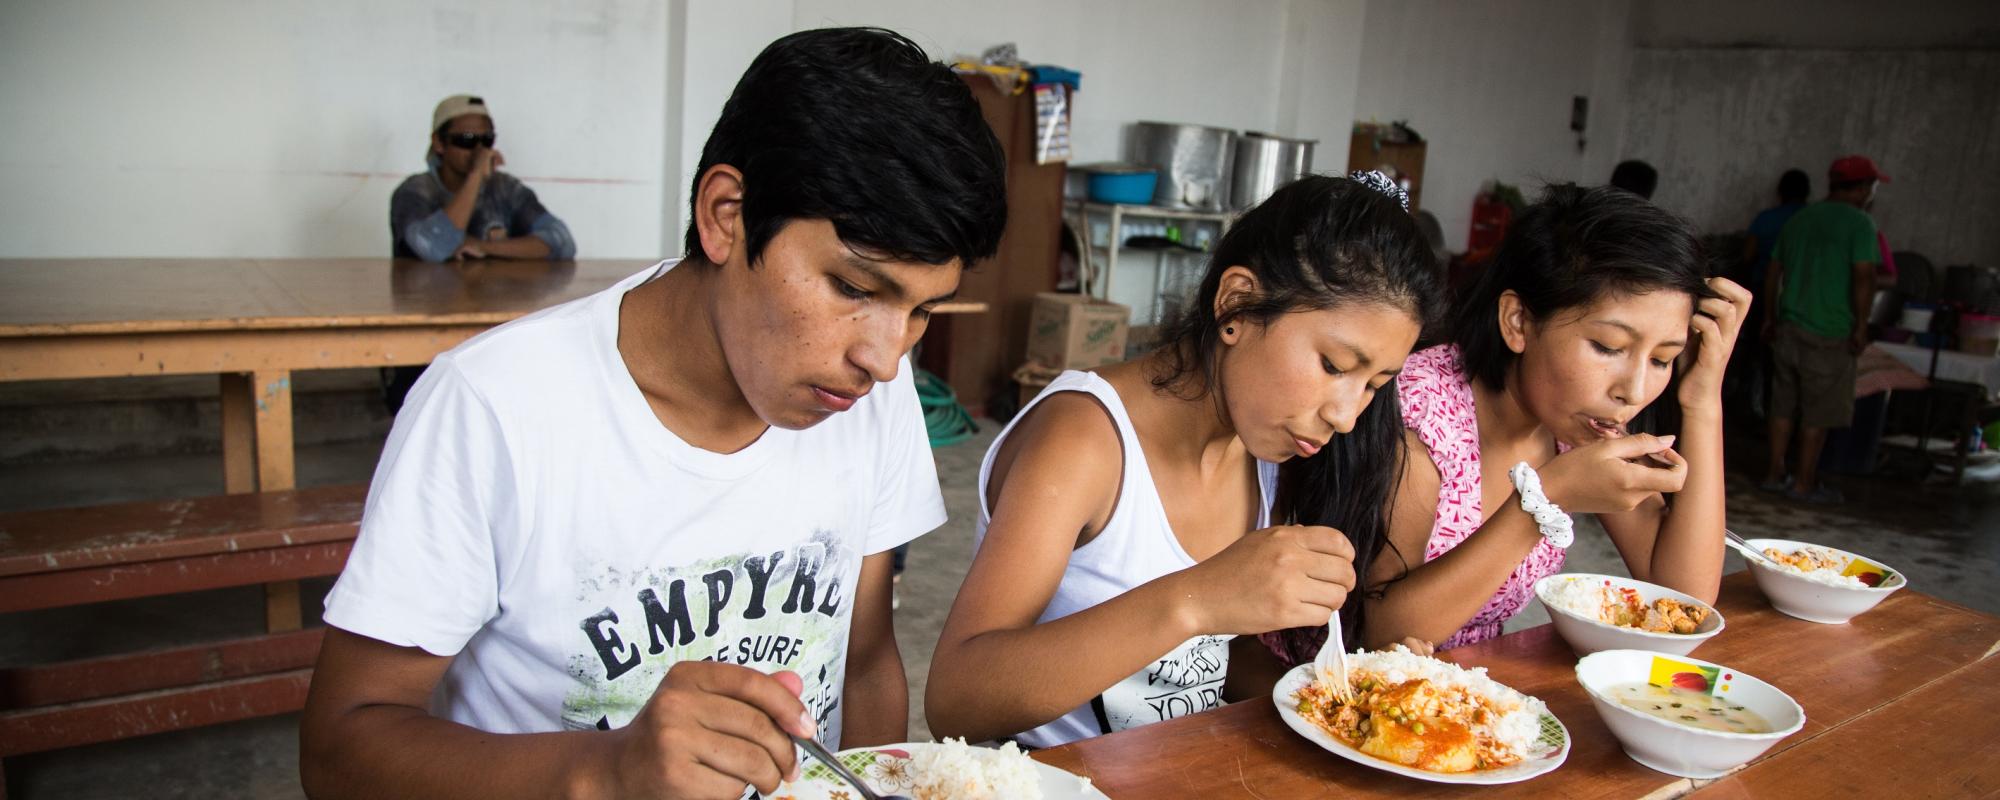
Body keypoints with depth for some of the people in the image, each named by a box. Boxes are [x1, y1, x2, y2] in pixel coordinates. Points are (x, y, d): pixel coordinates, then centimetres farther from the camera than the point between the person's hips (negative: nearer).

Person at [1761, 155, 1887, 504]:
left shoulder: (1799, 219, 11)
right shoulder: (1859, 224, -10)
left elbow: (1773, 273, 15)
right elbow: (1864, 279, -18)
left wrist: (1772, 316, 23)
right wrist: (1861, 325, -10)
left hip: (1787, 328, 6)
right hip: (1828, 335, -6)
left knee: (1784, 406, 13)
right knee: (1818, 413, 3)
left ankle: (1775, 473, 18)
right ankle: (1804, 483, 10)